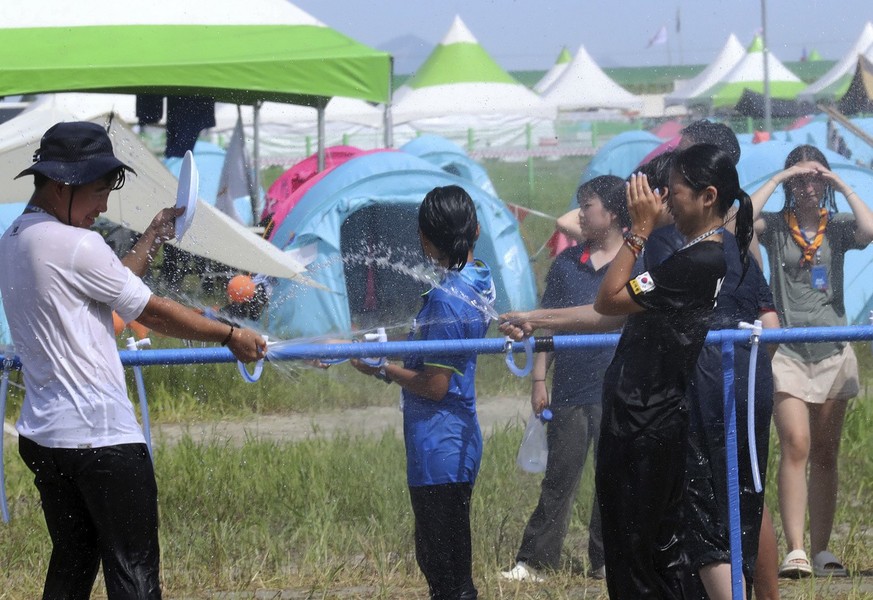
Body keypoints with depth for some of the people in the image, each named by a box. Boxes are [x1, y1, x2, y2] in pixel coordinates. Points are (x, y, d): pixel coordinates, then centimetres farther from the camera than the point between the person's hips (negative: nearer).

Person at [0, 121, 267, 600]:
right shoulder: (75, 245, -14)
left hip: (41, 435, 9)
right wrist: (230, 336, 4)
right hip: (102, 435, -9)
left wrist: (153, 239, 26)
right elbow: (151, 312, -7)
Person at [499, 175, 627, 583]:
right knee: (559, 477, 3)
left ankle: (606, 561, 14)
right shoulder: (567, 263, 9)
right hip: (569, 390, 3)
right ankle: (534, 560, 5)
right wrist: (538, 379, 7)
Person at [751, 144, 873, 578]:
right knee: (795, 447, -14)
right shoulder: (775, 228, 4)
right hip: (787, 352, -2)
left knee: (825, 455, 6)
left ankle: (821, 550, 10)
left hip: (832, 351, 2)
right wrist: (778, 179, -10)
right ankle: (795, 551, -20)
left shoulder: (838, 228, 8)